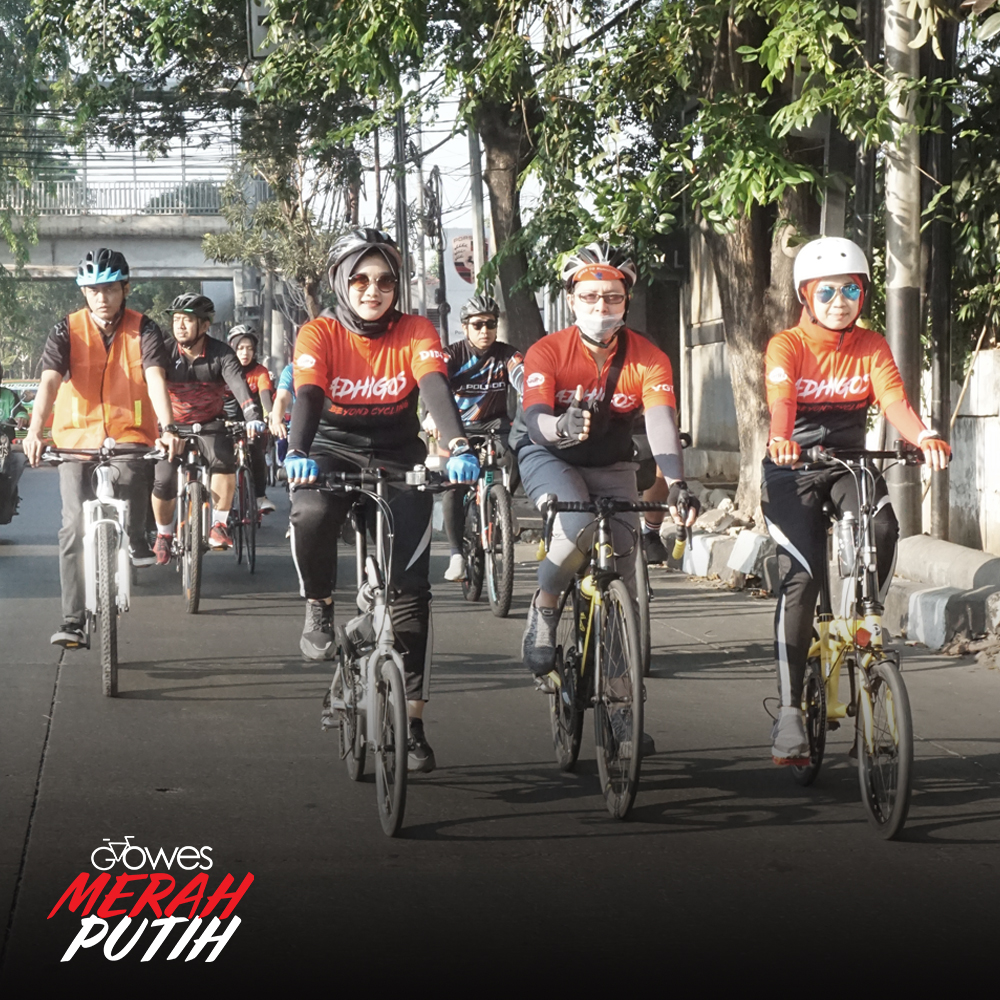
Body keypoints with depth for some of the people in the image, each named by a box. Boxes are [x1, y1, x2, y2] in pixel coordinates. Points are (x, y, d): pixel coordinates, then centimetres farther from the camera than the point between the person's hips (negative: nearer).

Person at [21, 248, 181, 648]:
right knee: (75, 527, -10)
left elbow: (155, 379, -15)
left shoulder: (143, 330, -1)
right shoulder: (68, 330, -1)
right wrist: (35, 431, -30)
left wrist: (167, 428, -32)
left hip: (130, 436, 0)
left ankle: (136, 540, 20)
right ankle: (73, 621, -8)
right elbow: (49, 381, -14)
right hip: (77, 439, 1)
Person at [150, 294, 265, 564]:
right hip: (173, 425, 1)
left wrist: (252, 416, -49)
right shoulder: (166, 352, -14)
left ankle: (219, 524, -11)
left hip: (210, 424, -1)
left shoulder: (221, 354, -16)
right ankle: (163, 534, 15)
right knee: (163, 482, -13)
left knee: (224, 461, -29)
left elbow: (238, 384, -31)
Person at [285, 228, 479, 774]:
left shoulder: (416, 333, -7)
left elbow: (435, 387, -24)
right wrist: (297, 452, -46)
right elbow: (307, 394, -25)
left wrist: (458, 447, -43)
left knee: (411, 583, -9)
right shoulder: (319, 334, -10)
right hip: (334, 450, -1)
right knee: (310, 515, -37)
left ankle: (411, 721, -1)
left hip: (398, 456, 1)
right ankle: (319, 608, -7)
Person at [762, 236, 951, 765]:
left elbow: (894, 400, -16)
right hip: (793, 469, -3)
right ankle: (789, 710, -15)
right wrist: (780, 439, -51)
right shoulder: (786, 345, -8)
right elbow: (780, 397, -28)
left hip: (848, 463, 3)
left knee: (882, 525, -30)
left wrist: (925, 438, -37)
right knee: (801, 574, -18)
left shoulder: (872, 346, 1)